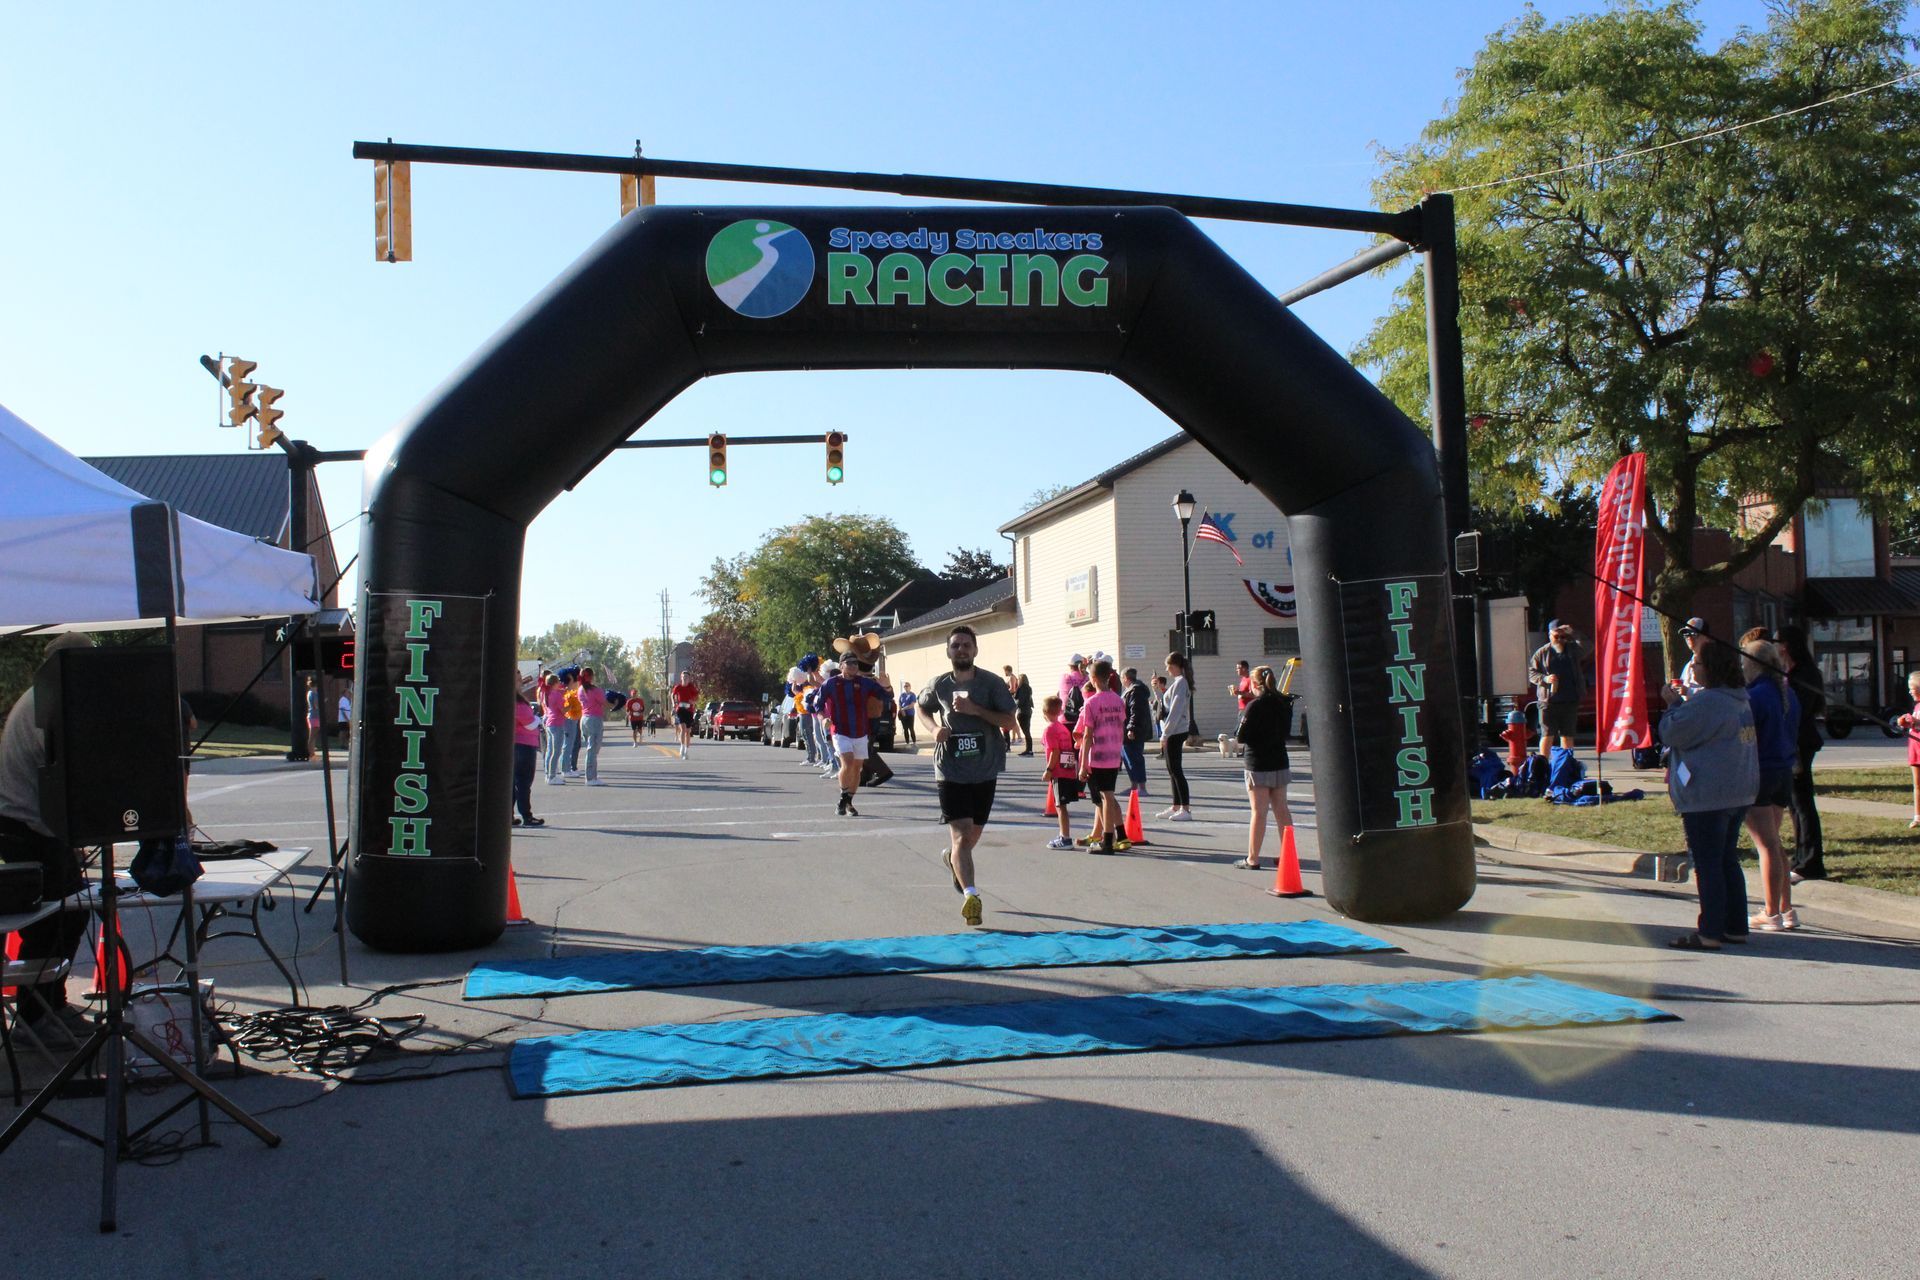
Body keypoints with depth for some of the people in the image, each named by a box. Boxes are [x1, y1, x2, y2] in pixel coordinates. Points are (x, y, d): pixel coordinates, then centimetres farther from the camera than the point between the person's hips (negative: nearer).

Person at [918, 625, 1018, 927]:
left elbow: (1009, 721, -9)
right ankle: (970, 895, -20)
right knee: (962, 835, -14)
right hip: (950, 770, -1)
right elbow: (923, 710, 19)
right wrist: (935, 728, -3)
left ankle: (953, 858, 51)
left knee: (974, 833, 19)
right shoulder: (939, 685, 0)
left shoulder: (992, 683, -5)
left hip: (985, 769, 2)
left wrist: (975, 709, -22)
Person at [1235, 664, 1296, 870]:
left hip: (1258, 764, -6)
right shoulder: (1283, 703, 4)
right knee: (1281, 809, 13)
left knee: (1258, 811, -3)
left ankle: (1253, 859, 2)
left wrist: (1242, 719, 3)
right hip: (1280, 762, 6)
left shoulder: (1255, 706, -15)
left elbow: (1241, 736, -13)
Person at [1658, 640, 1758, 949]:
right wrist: (1686, 700, 16)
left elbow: (1672, 733, -15)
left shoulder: (1707, 702, -19)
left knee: (1707, 865, -4)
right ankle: (1736, 927, 20)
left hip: (1706, 797, -9)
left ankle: (1710, 933, -2)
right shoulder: (1741, 701, 12)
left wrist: (1673, 704, -1)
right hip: (1738, 793, 9)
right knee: (1728, 861, 16)